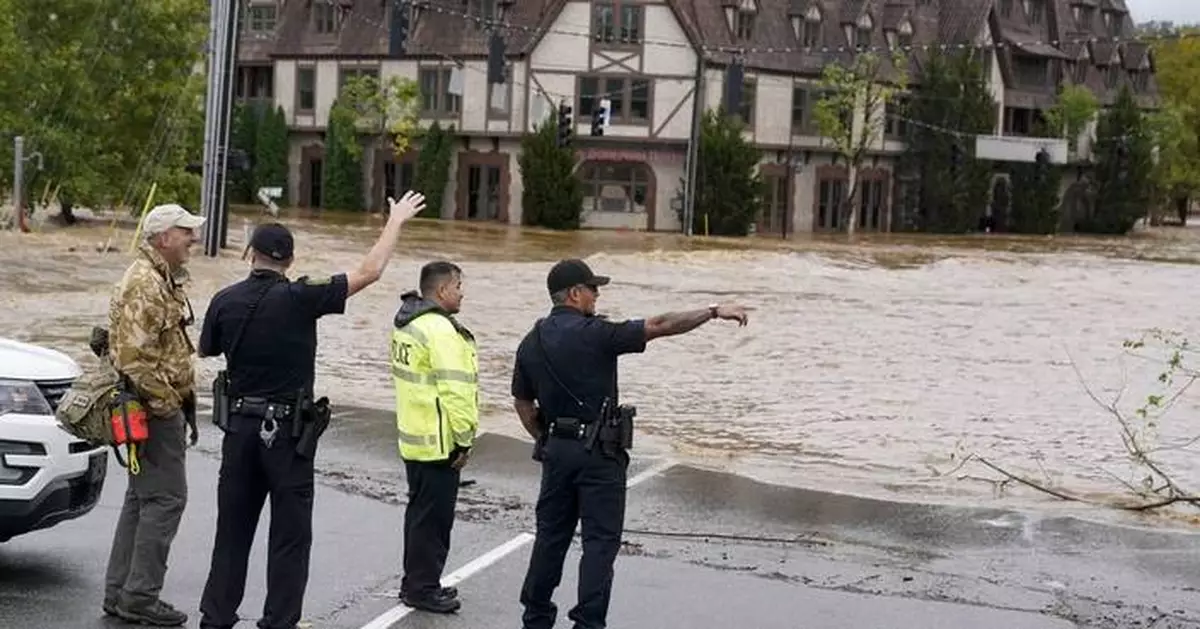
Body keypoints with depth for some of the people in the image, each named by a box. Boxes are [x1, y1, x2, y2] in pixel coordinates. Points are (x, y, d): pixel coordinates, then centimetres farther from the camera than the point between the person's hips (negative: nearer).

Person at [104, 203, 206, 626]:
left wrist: (183, 396, 18)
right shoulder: (144, 284, -18)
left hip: (161, 405, 11)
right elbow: (132, 355, -25)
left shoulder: (165, 280, 17)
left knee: (142, 498, 14)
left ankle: (120, 592, 20)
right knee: (165, 498, -8)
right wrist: (167, 402, -19)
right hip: (156, 409, -11)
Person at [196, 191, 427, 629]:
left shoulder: (225, 301, -3)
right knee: (289, 535, 4)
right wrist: (396, 221, 2)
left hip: (240, 425, 4)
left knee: (233, 529, 12)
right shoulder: (300, 298, -13)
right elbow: (369, 272, -9)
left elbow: (207, 349, 14)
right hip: (288, 431, -4)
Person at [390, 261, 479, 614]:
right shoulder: (441, 330, -21)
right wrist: (464, 439, -17)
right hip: (439, 442, -10)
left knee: (421, 512, 19)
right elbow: (455, 390, -24)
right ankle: (423, 589, 7)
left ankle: (417, 582, 28)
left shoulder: (407, 323, 11)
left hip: (414, 437, 10)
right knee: (434, 516, 0)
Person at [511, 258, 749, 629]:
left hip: (556, 448, 7)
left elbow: (522, 401, 13)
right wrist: (714, 312, -11)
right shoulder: (594, 333, -15)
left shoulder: (531, 343, 6)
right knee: (601, 539, -1)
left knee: (552, 533, 16)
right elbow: (659, 327, -16)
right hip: (598, 451, -7)